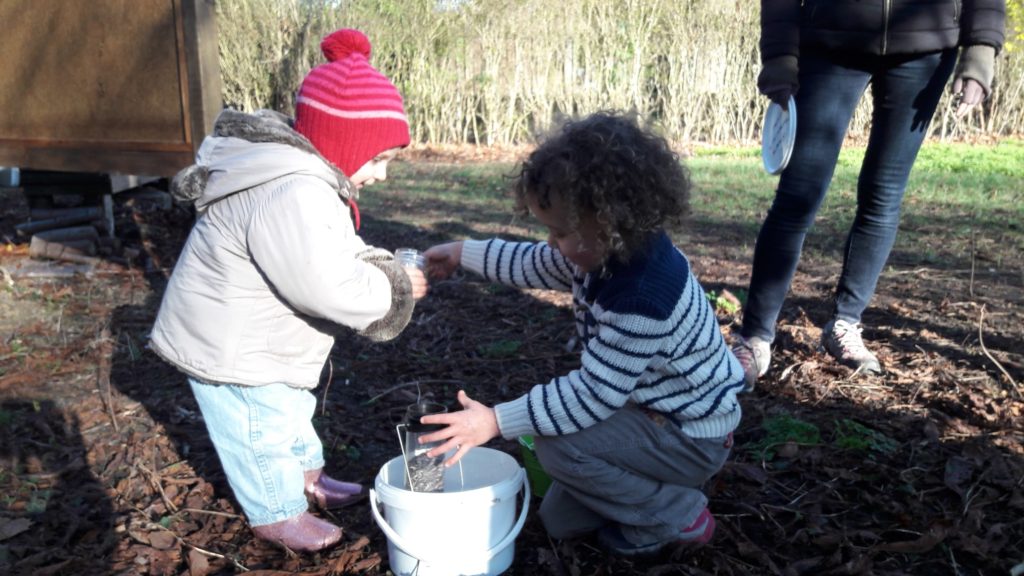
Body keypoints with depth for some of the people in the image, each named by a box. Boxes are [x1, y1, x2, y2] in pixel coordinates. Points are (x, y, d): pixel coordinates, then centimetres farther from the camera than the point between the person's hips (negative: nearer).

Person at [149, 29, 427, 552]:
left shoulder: (306, 178, 0)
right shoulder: (292, 197, -36)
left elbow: (337, 251, 9)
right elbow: (329, 288, -37)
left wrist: (386, 267, -8)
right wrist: (395, 287, -21)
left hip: (257, 341, 10)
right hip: (231, 351, -10)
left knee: (292, 410, 28)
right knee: (261, 430, 11)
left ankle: (306, 478, 51)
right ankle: (276, 516, 34)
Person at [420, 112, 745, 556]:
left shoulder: (642, 299, -37)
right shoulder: (611, 251, -10)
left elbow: (592, 394, -33)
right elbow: (537, 265, 8)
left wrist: (496, 421, -31)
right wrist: (463, 253, 11)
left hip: (692, 437, -8)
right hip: (656, 407, 9)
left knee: (559, 447, -24)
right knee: (560, 522, 10)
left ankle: (678, 516, -3)